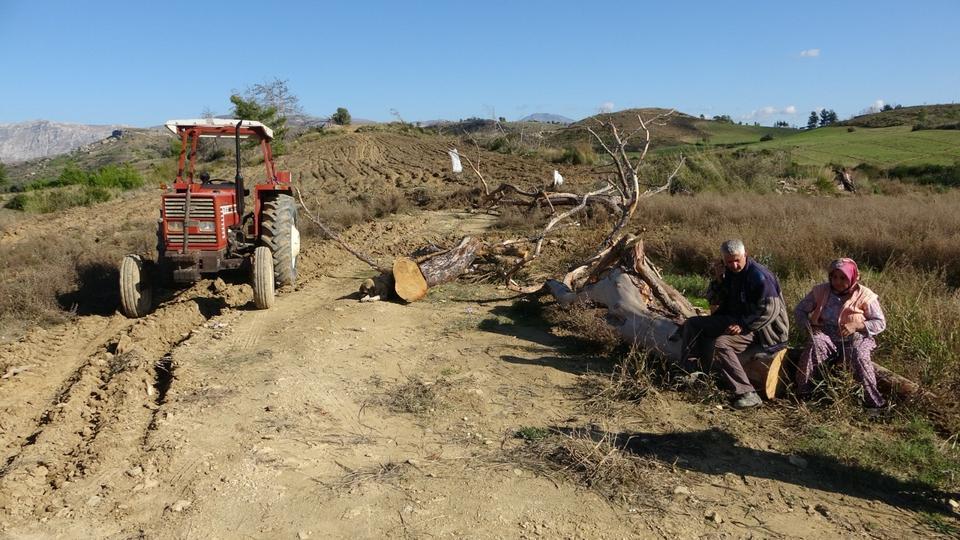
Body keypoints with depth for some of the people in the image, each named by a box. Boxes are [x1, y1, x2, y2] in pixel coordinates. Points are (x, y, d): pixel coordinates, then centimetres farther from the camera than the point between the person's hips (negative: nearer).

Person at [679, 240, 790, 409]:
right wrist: (717, 283, -6)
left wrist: (744, 325, -25)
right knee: (692, 324, 1)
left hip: (756, 327, -9)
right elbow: (714, 302, 14)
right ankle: (686, 374, -3)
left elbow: (770, 309, -23)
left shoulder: (759, 276, -19)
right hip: (734, 319, 9)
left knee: (720, 344, -32)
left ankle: (747, 394, -30)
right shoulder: (728, 273, 7)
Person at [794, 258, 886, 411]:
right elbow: (799, 310, 10)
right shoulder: (821, 291, 3)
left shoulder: (864, 295, -3)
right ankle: (802, 394, -26)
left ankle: (874, 402, -22)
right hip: (825, 334, 1)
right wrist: (808, 326, -9)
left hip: (855, 336, -1)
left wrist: (856, 325, -18)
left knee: (859, 356, -34)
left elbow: (880, 323, -1)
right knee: (814, 346, -33)